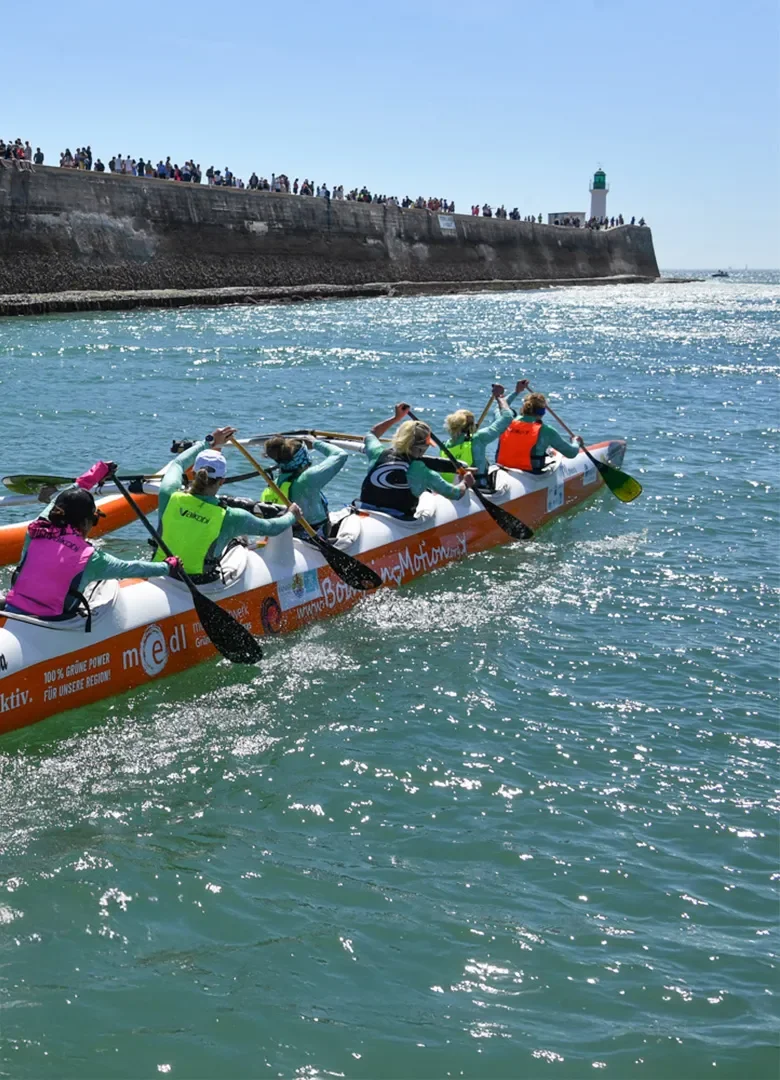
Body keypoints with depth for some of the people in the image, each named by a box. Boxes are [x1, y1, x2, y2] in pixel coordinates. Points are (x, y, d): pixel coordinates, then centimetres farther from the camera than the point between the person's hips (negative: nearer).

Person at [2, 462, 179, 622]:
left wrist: (93, 476, 34)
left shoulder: (36, 532, 3)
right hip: (47, 627, -4)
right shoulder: (90, 558, -6)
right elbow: (131, 568, 8)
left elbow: (62, 501, 21)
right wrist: (168, 567, 24)